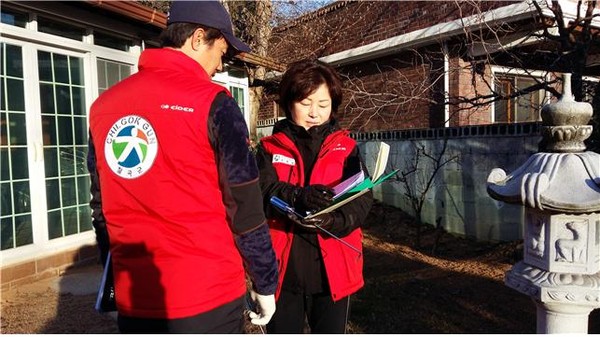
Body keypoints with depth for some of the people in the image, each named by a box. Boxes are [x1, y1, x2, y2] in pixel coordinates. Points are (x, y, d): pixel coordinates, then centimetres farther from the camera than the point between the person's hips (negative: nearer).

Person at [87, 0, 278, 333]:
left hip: (132, 298, 5)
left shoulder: (103, 105, 5)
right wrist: (265, 284, 0)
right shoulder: (211, 102, -12)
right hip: (207, 296, -5)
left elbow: (102, 209, 11)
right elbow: (244, 209, -12)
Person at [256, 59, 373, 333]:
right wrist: (298, 197, -32)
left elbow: (362, 198, -5)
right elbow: (262, 191, -12)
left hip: (332, 266, 1)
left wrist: (334, 221, -25)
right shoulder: (270, 147, 4)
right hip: (283, 265, 0)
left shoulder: (346, 147, 6)